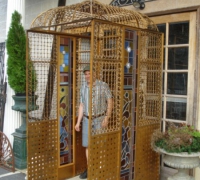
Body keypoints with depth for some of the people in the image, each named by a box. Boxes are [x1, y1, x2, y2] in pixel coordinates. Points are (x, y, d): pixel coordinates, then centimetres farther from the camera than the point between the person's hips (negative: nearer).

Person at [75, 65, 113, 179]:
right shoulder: (83, 88, 5)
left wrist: (107, 118, -17)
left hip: (100, 119, -4)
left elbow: (110, 102, -9)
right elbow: (82, 106, 10)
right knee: (87, 145, 6)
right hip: (87, 120, 5)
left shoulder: (103, 85, -10)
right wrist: (78, 122, 5)